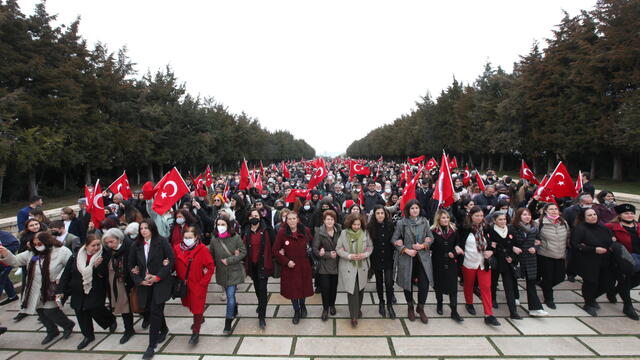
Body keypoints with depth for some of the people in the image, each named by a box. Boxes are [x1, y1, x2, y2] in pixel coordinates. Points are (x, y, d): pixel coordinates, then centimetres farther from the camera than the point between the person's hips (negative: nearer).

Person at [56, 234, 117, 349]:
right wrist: (60, 291, -4)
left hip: (95, 293, -3)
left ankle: (111, 320, 28)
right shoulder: (75, 257, -5)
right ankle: (88, 335, 33)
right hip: (78, 294, 4)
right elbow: (66, 275, 0)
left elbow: (106, 275, -12)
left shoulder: (102, 257, -12)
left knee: (96, 311, -5)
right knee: (82, 314, 11)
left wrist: (98, 266, -28)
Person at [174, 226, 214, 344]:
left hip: (198, 284, -5)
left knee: (197, 307, 3)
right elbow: (176, 266, 6)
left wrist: (203, 282, -13)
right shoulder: (177, 248, -6)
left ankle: (195, 332, 19)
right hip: (184, 284, 5)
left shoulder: (203, 249, -17)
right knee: (189, 304, 22)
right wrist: (179, 279, -1)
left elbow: (210, 267, -11)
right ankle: (199, 318, 50)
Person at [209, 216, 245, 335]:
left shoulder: (236, 237, -14)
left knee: (230, 295, -8)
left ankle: (228, 323, 2)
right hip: (221, 272, 4)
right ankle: (234, 309, 48)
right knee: (229, 294, 20)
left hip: (234, 271, -4)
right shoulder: (214, 239, -4)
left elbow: (243, 252, -9)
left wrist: (229, 260, -16)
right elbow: (211, 254, 7)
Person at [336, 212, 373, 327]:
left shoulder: (365, 233, -4)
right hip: (348, 267, -3)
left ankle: (358, 309, 40)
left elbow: (370, 246, 6)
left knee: (360, 289, 16)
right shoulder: (344, 233, -10)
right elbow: (339, 249, -6)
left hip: (362, 266, 3)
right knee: (352, 290, -3)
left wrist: (365, 254, -13)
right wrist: (349, 256, -19)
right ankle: (354, 316, 10)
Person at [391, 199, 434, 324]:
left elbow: (431, 237, 7)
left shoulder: (424, 221, 3)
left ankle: (420, 308, 19)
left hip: (423, 256, 1)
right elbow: (394, 239, -3)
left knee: (424, 283, -3)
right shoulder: (401, 223, -4)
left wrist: (422, 245, -10)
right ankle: (410, 308, 32)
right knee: (408, 283, 9)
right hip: (406, 257, -1)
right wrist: (406, 250, -12)